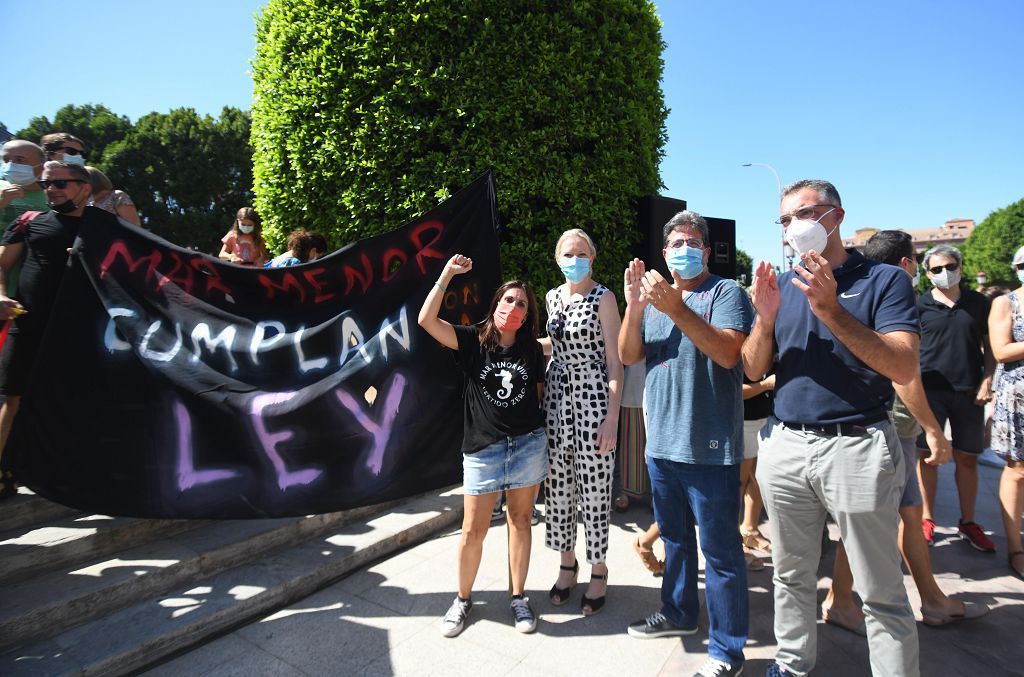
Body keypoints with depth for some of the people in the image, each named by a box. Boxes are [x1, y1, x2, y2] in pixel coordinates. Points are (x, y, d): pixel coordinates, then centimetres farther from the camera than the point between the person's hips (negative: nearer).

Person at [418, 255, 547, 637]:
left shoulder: (533, 350, 3)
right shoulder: (473, 341, -4)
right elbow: (427, 321, -17)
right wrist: (447, 276, -19)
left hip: (528, 444, 2)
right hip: (482, 449, -2)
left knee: (520, 520, 12)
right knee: (473, 530, 4)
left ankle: (519, 597, 29)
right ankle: (463, 599, 27)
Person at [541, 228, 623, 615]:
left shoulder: (603, 298, -7)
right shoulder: (552, 297, 10)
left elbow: (614, 360, -10)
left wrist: (612, 416, -15)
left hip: (593, 399, -5)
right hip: (557, 396, 6)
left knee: (594, 489, 2)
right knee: (558, 485, 10)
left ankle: (599, 571, 22)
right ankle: (567, 563, 29)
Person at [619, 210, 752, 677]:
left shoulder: (726, 293, -5)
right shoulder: (654, 296, 13)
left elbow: (728, 353, -20)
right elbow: (628, 356, 3)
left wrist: (677, 309, -29)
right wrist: (634, 307, -12)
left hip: (709, 447, -6)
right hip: (661, 443, 6)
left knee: (719, 550, 4)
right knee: (674, 539, 21)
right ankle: (678, 613, 40)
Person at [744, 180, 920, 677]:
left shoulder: (884, 280, -3)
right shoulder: (781, 286, 10)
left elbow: (904, 368, -15)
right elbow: (753, 370, 7)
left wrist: (831, 309, -23)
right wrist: (766, 318, -11)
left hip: (856, 446, -4)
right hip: (784, 445, 5)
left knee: (881, 592, 6)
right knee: (792, 576, 17)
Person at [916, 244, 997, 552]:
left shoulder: (979, 303, 7)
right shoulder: (919, 306, 1)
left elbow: (989, 345, 10)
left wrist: (986, 381, -2)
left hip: (969, 392, 2)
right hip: (930, 391, -2)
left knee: (967, 459, 9)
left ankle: (968, 523, 22)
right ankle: (927, 519, 16)